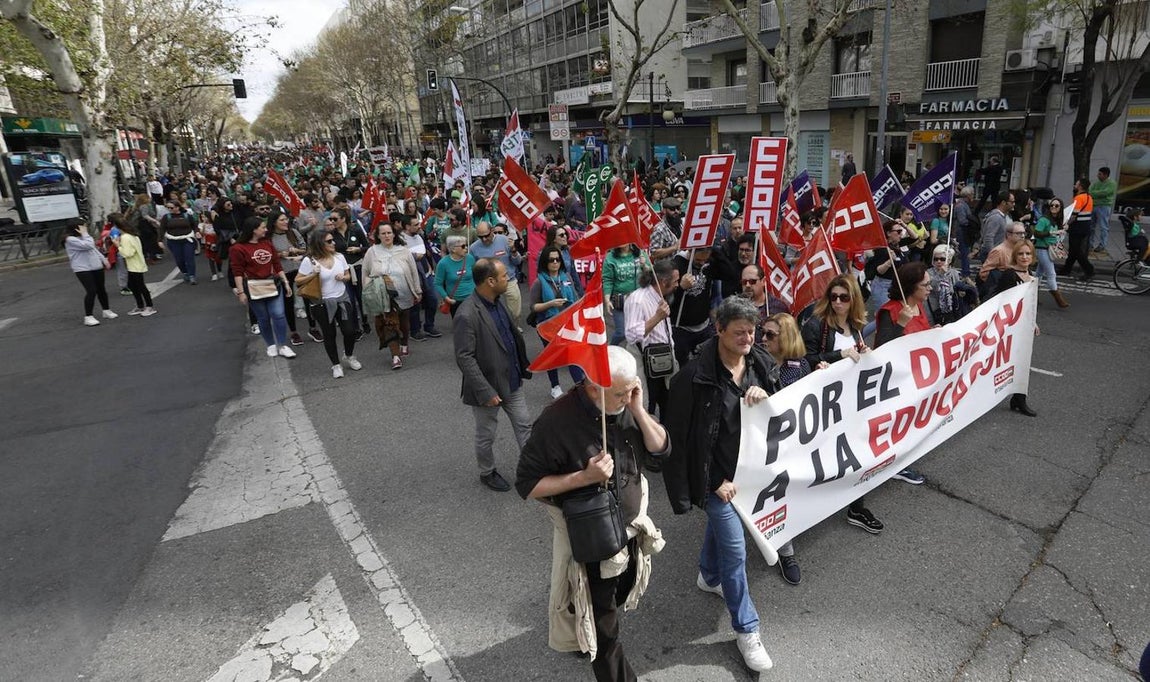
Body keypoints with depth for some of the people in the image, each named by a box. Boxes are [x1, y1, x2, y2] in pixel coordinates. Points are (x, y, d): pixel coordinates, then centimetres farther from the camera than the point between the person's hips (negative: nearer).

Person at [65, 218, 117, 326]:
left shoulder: (82, 236, 14)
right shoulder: (70, 239, -14)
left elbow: (94, 249, 22)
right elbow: (88, 245, -24)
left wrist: (103, 259, 19)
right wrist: (85, 234, -14)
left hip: (96, 266, 8)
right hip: (83, 269, -8)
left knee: (101, 289, 16)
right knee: (91, 291, -14)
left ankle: (107, 311, 31)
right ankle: (88, 317, -8)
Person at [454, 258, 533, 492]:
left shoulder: (496, 302, -1)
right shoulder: (467, 315, -27)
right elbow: (464, 358, -24)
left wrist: (523, 367, 11)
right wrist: (486, 392, -23)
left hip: (511, 381, 7)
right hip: (488, 387, -7)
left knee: (524, 425, 17)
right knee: (486, 435, 15)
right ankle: (487, 473, 38)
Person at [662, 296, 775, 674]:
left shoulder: (761, 362, -6)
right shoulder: (695, 376, -25)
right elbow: (682, 436, -19)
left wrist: (767, 397, -18)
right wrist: (715, 480, -16)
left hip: (750, 465, 6)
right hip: (716, 473, -6)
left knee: (720, 525, 28)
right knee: (735, 549, 1)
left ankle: (709, 576, 54)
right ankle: (746, 629, 18)